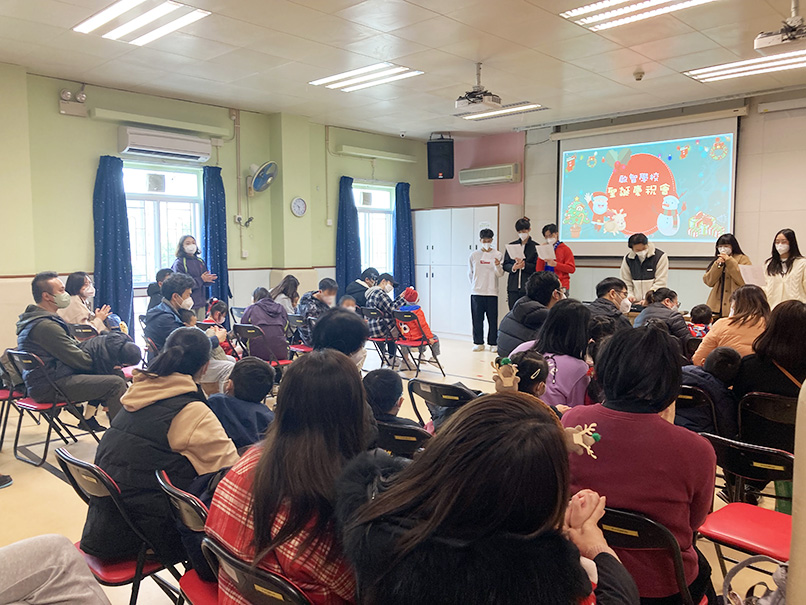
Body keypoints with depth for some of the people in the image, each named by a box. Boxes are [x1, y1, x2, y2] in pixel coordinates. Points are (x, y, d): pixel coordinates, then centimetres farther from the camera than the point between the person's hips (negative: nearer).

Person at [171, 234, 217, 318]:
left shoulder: (200, 261, 14)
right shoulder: (179, 263, -5)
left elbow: (205, 278, 16)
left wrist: (209, 279, -9)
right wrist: (201, 279, -19)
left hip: (201, 302, 6)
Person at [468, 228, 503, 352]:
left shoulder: (498, 255, 3)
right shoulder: (474, 255, 6)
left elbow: (500, 274, -3)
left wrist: (497, 265, -22)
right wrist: (475, 285, 11)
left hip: (492, 292, -1)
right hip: (476, 292, 1)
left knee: (492, 319, 0)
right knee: (477, 319, 4)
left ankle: (493, 343, 8)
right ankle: (478, 343, 13)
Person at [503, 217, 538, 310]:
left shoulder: (535, 246, 3)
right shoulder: (511, 245, 13)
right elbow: (505, 265, 12)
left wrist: (524, 265, -16)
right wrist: (513, 267, -9)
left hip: (528, 287, -3)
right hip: (513, 287, 3)